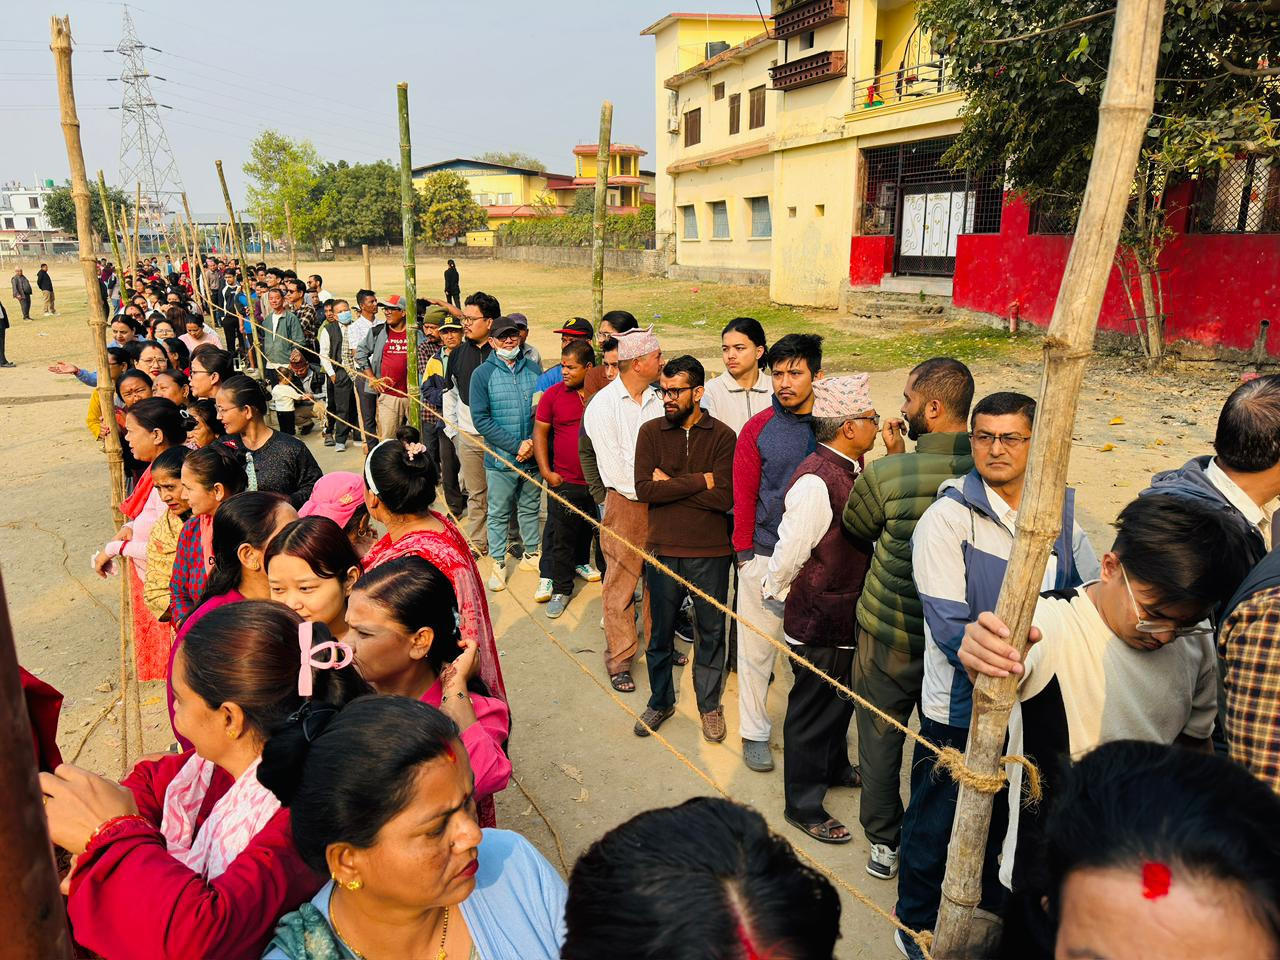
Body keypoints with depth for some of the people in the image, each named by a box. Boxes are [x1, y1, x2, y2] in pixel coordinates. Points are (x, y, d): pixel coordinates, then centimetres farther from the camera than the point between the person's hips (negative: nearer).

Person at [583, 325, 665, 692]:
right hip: (625, 500, -4)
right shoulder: (602, 406, -9)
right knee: (621, 584, 3)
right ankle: (620, 658, 15)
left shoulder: (658, 400, 6)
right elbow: (615, 468, -12)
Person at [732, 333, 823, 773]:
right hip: (766, 557, -1)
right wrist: (744, 552, -4)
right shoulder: (758, 429, -4)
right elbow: (744, 496, -2)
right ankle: (755, 732, 28)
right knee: (757, 649, 10)